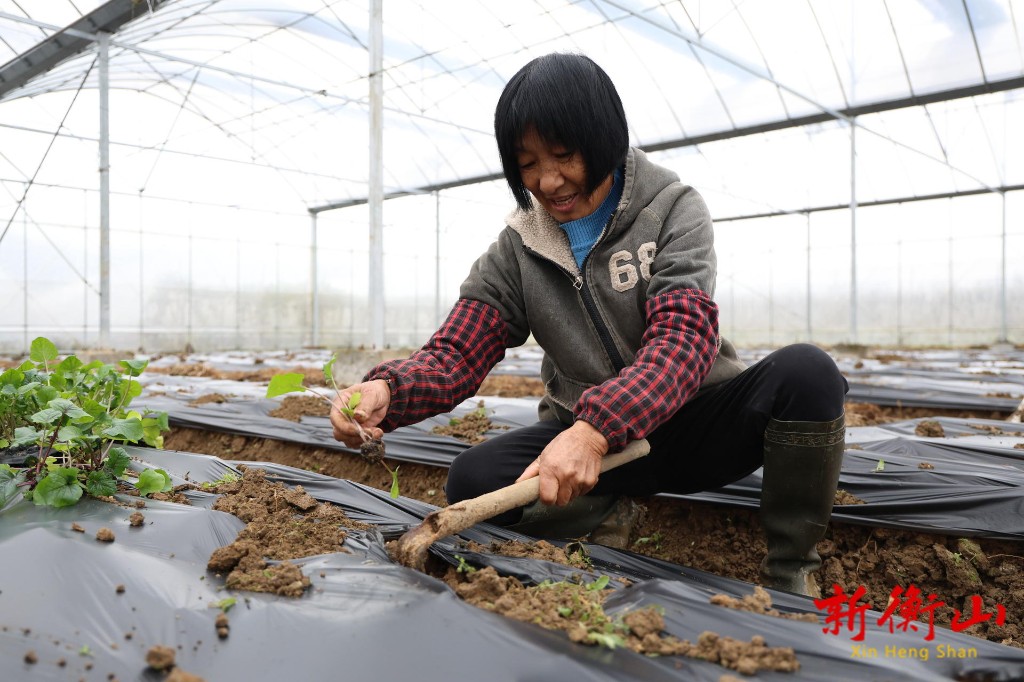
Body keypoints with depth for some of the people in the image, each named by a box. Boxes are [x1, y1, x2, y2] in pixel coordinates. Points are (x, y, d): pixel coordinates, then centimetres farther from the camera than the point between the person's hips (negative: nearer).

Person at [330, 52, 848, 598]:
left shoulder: (672, 210, -9)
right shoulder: (516, 249, -1)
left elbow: (684, 337, -25)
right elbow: (456, 354, -8)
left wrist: (595, 429, -42)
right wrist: (386, 390, -32)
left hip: (692, 419, -1)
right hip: (587, 436, 2)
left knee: (806, 371, -29)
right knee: (471, 480, -24)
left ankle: (789, 573, -12)